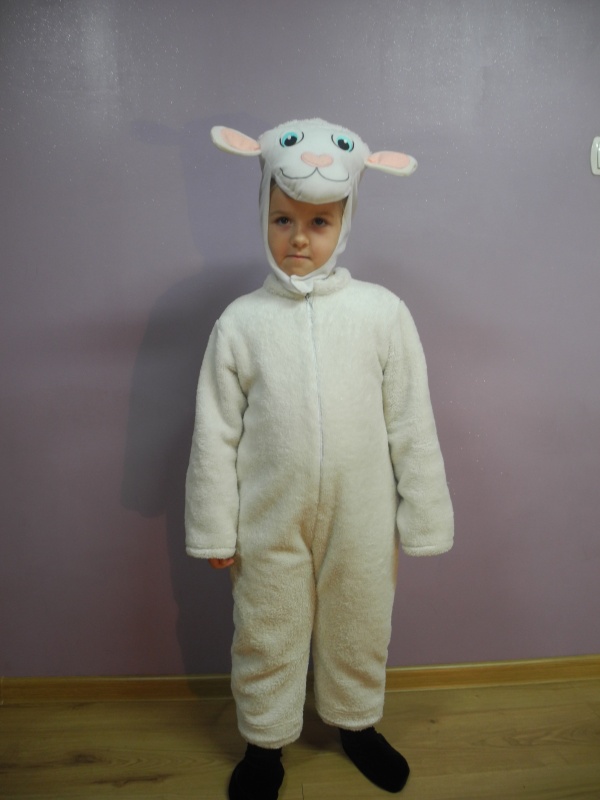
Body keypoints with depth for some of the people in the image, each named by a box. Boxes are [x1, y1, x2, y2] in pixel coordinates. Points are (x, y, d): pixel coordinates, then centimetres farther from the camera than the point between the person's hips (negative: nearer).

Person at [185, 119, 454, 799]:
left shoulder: (382, 312, -8)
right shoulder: (240, 321, -6)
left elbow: (411, 424, -3)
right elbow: (215, 434, -2)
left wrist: (422, 518, 1)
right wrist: (215, 531, 1)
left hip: (361, 519, 1)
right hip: (269, 521, 0)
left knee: (359, 632, 21)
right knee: (265, 639, 17)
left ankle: (356, 722, 51)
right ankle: (265, 741, 46)